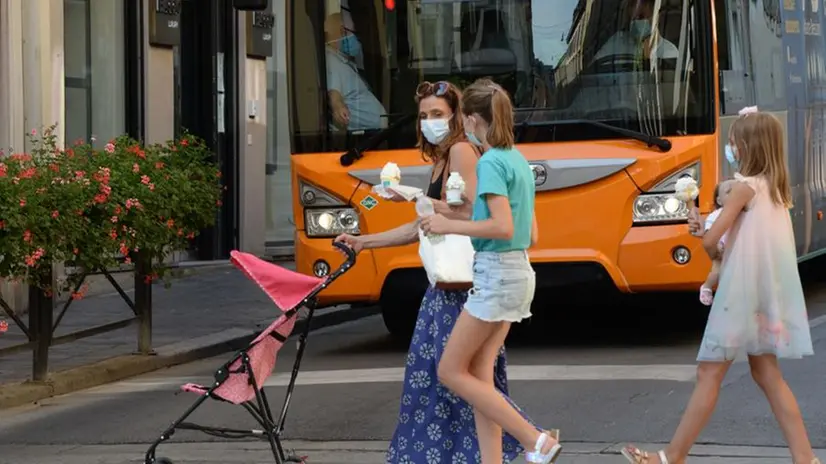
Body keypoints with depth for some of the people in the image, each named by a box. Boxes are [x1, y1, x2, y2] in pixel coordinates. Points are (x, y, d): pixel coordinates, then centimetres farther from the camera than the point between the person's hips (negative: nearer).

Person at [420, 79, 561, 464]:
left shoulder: (490, 163, -14)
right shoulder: (519, 161, 14)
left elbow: (503, 228, -24)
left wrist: (449, 225, -15)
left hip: (495, 274, -9)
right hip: (519, 271, 9)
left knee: (451, 371, -2)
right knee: (478, 375, 9)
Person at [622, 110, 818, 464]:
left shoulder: (745, 186, -12)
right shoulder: (778, 189, 12)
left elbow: (710, 240, -12)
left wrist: (713, 253, 11)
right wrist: (708, 232, 5)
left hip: (741, 292, -8)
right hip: (768, 292, 8)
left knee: (709, 374, -3)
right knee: (767, 375, 11)